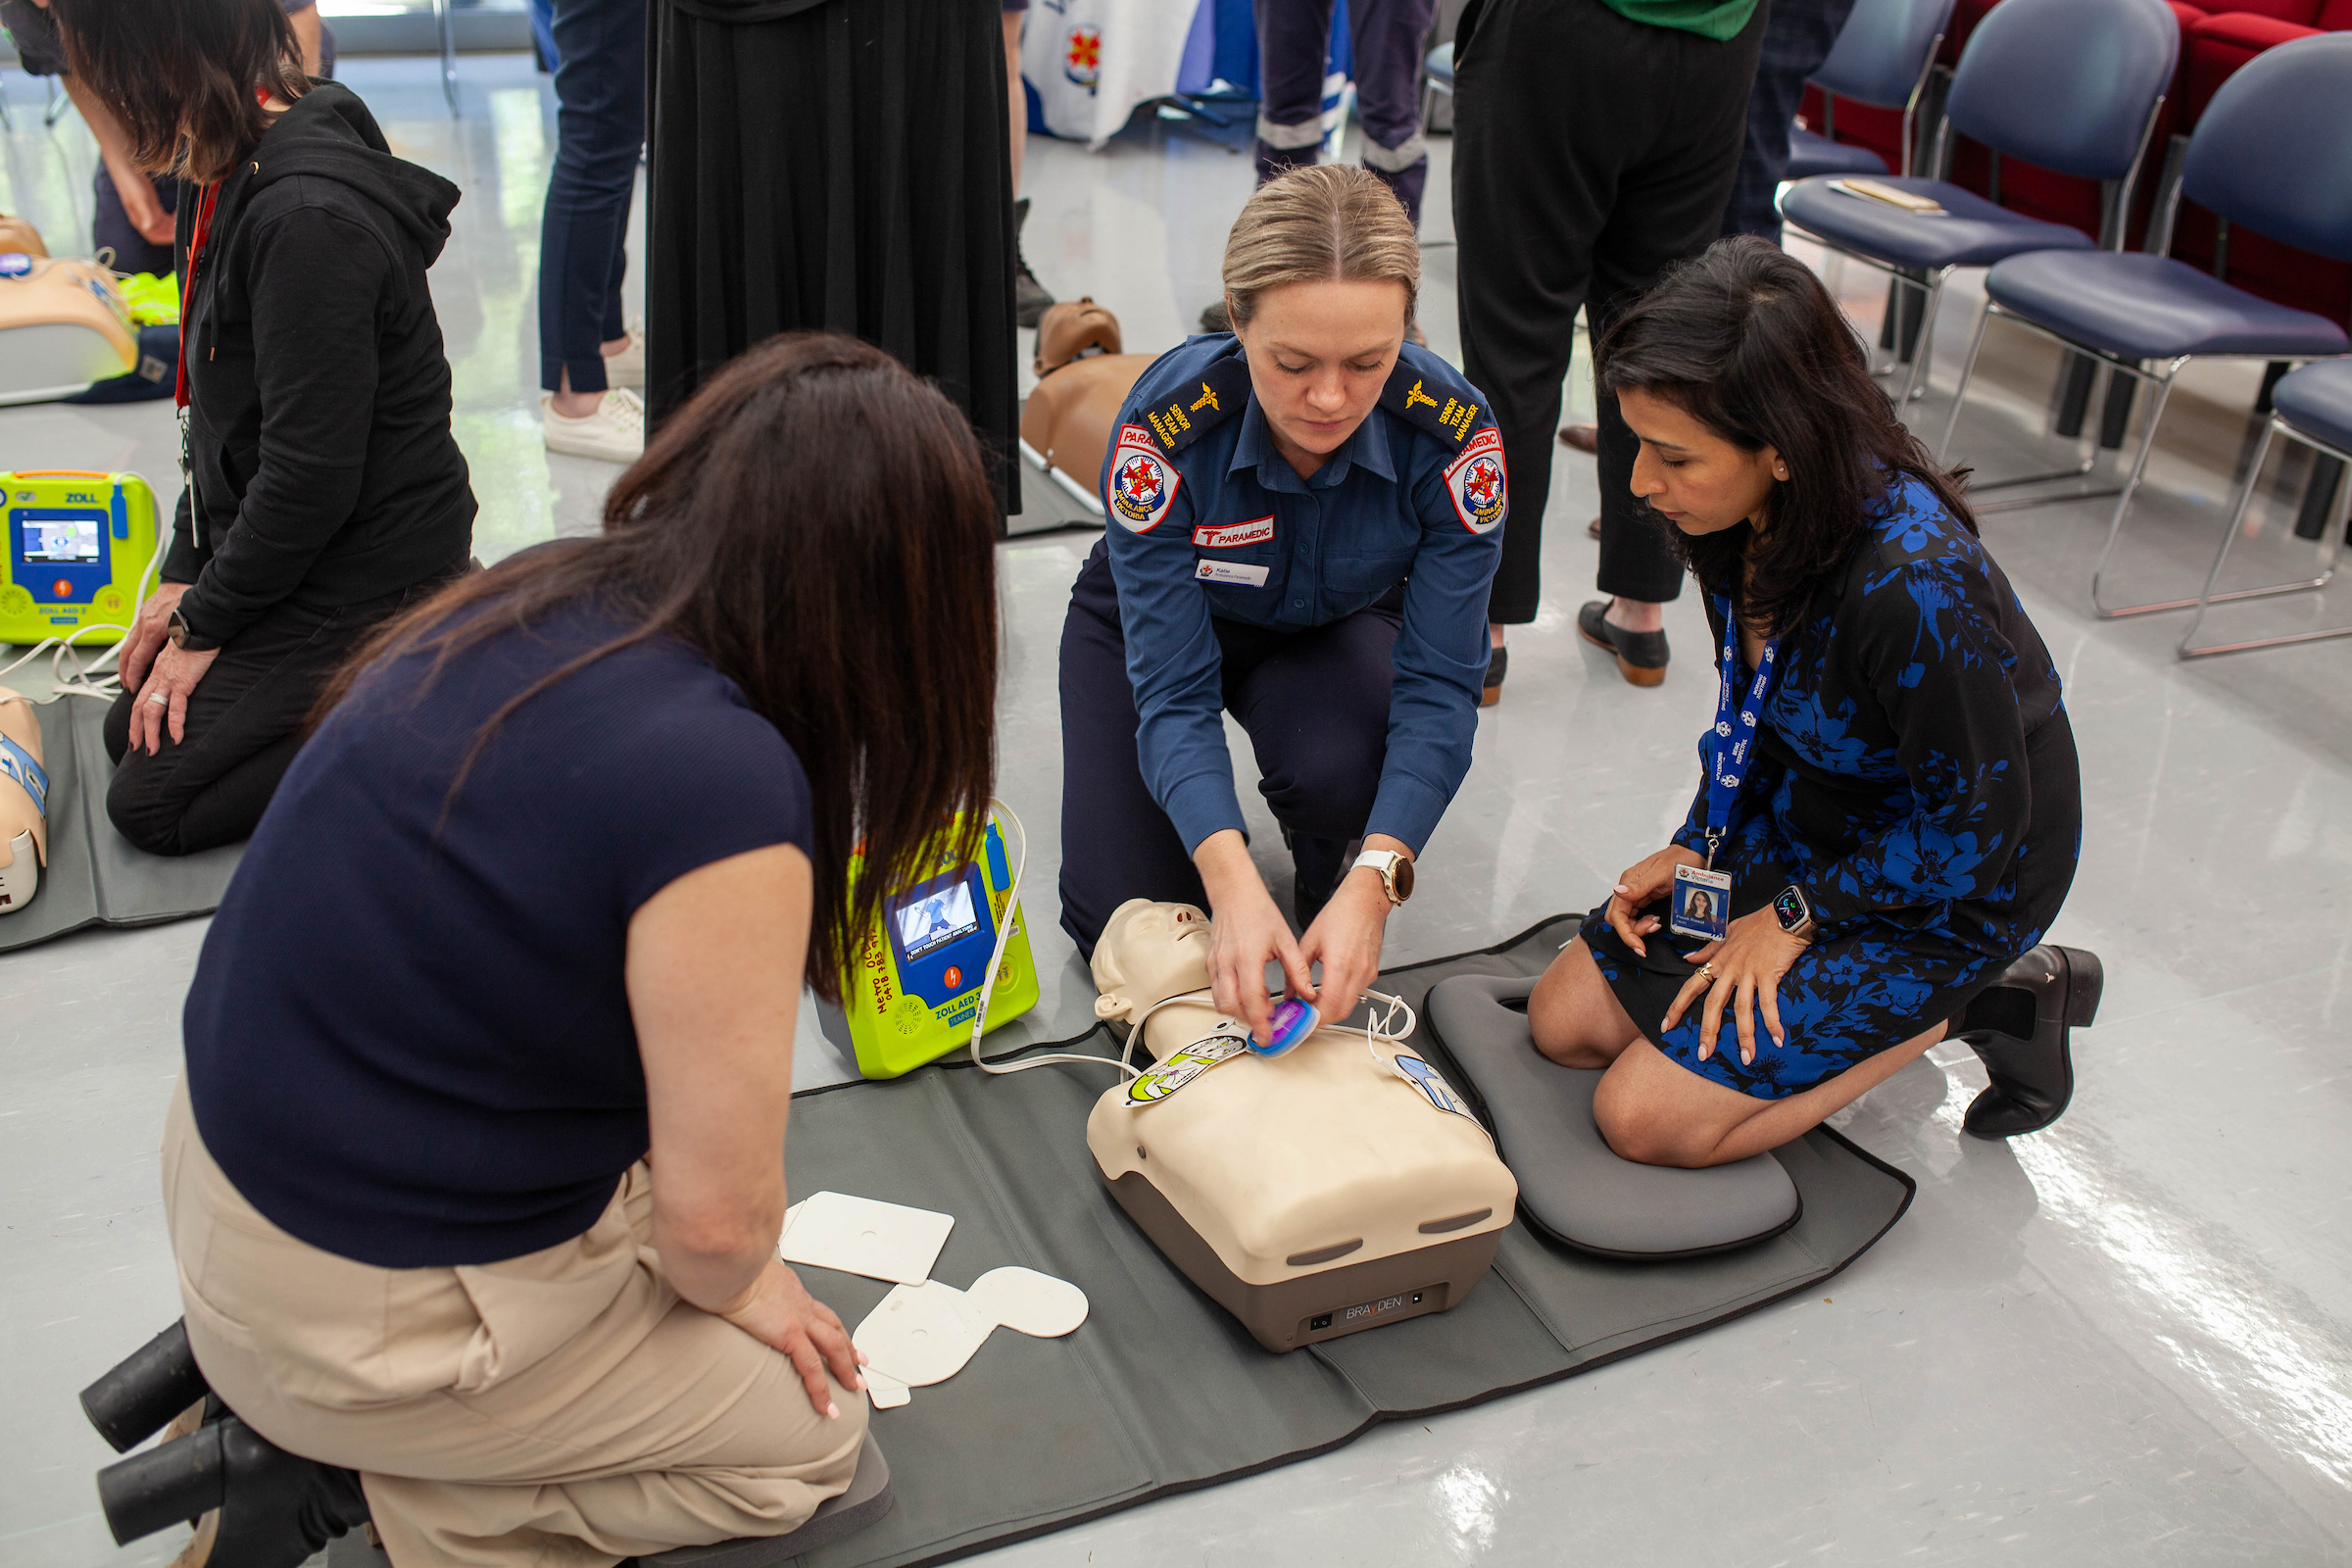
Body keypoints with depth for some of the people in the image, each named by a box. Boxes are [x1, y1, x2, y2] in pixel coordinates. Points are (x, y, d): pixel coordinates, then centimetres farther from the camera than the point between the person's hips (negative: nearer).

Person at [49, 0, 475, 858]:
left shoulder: (309, 219, -29)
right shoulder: (226, 168, 2)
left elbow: (311, 477, -25)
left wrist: (201, 624, -12)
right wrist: (184, 573, 8)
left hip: (366, 573, -9)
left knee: (150, 804, -3)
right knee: (131, 729, 19)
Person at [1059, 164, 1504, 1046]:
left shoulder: (1452, 434, -33)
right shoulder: (1166, 425, -37)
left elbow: (1440, 687, -30)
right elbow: (1173, 694, -35)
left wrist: (1374, 882, -45)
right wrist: (1233, 881, -50)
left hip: (1337, 624, 1)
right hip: (1160, 618, 0)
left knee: (1343, 767, -33)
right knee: (1123, 918, -12)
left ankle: (1333, 910, 1)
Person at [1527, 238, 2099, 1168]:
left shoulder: (1914, 584, -36)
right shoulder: (1742, 515, -12)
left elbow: (1979, 825, -23)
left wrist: (1796, 917, -16)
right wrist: (1697, 845, -3)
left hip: (1950, 887, -7)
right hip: (1801, 824, 8)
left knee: (1645, 1117, -12)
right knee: (1565, 1022, 4)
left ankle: (1963, 1006, 2)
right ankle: (1851, 989, 13)